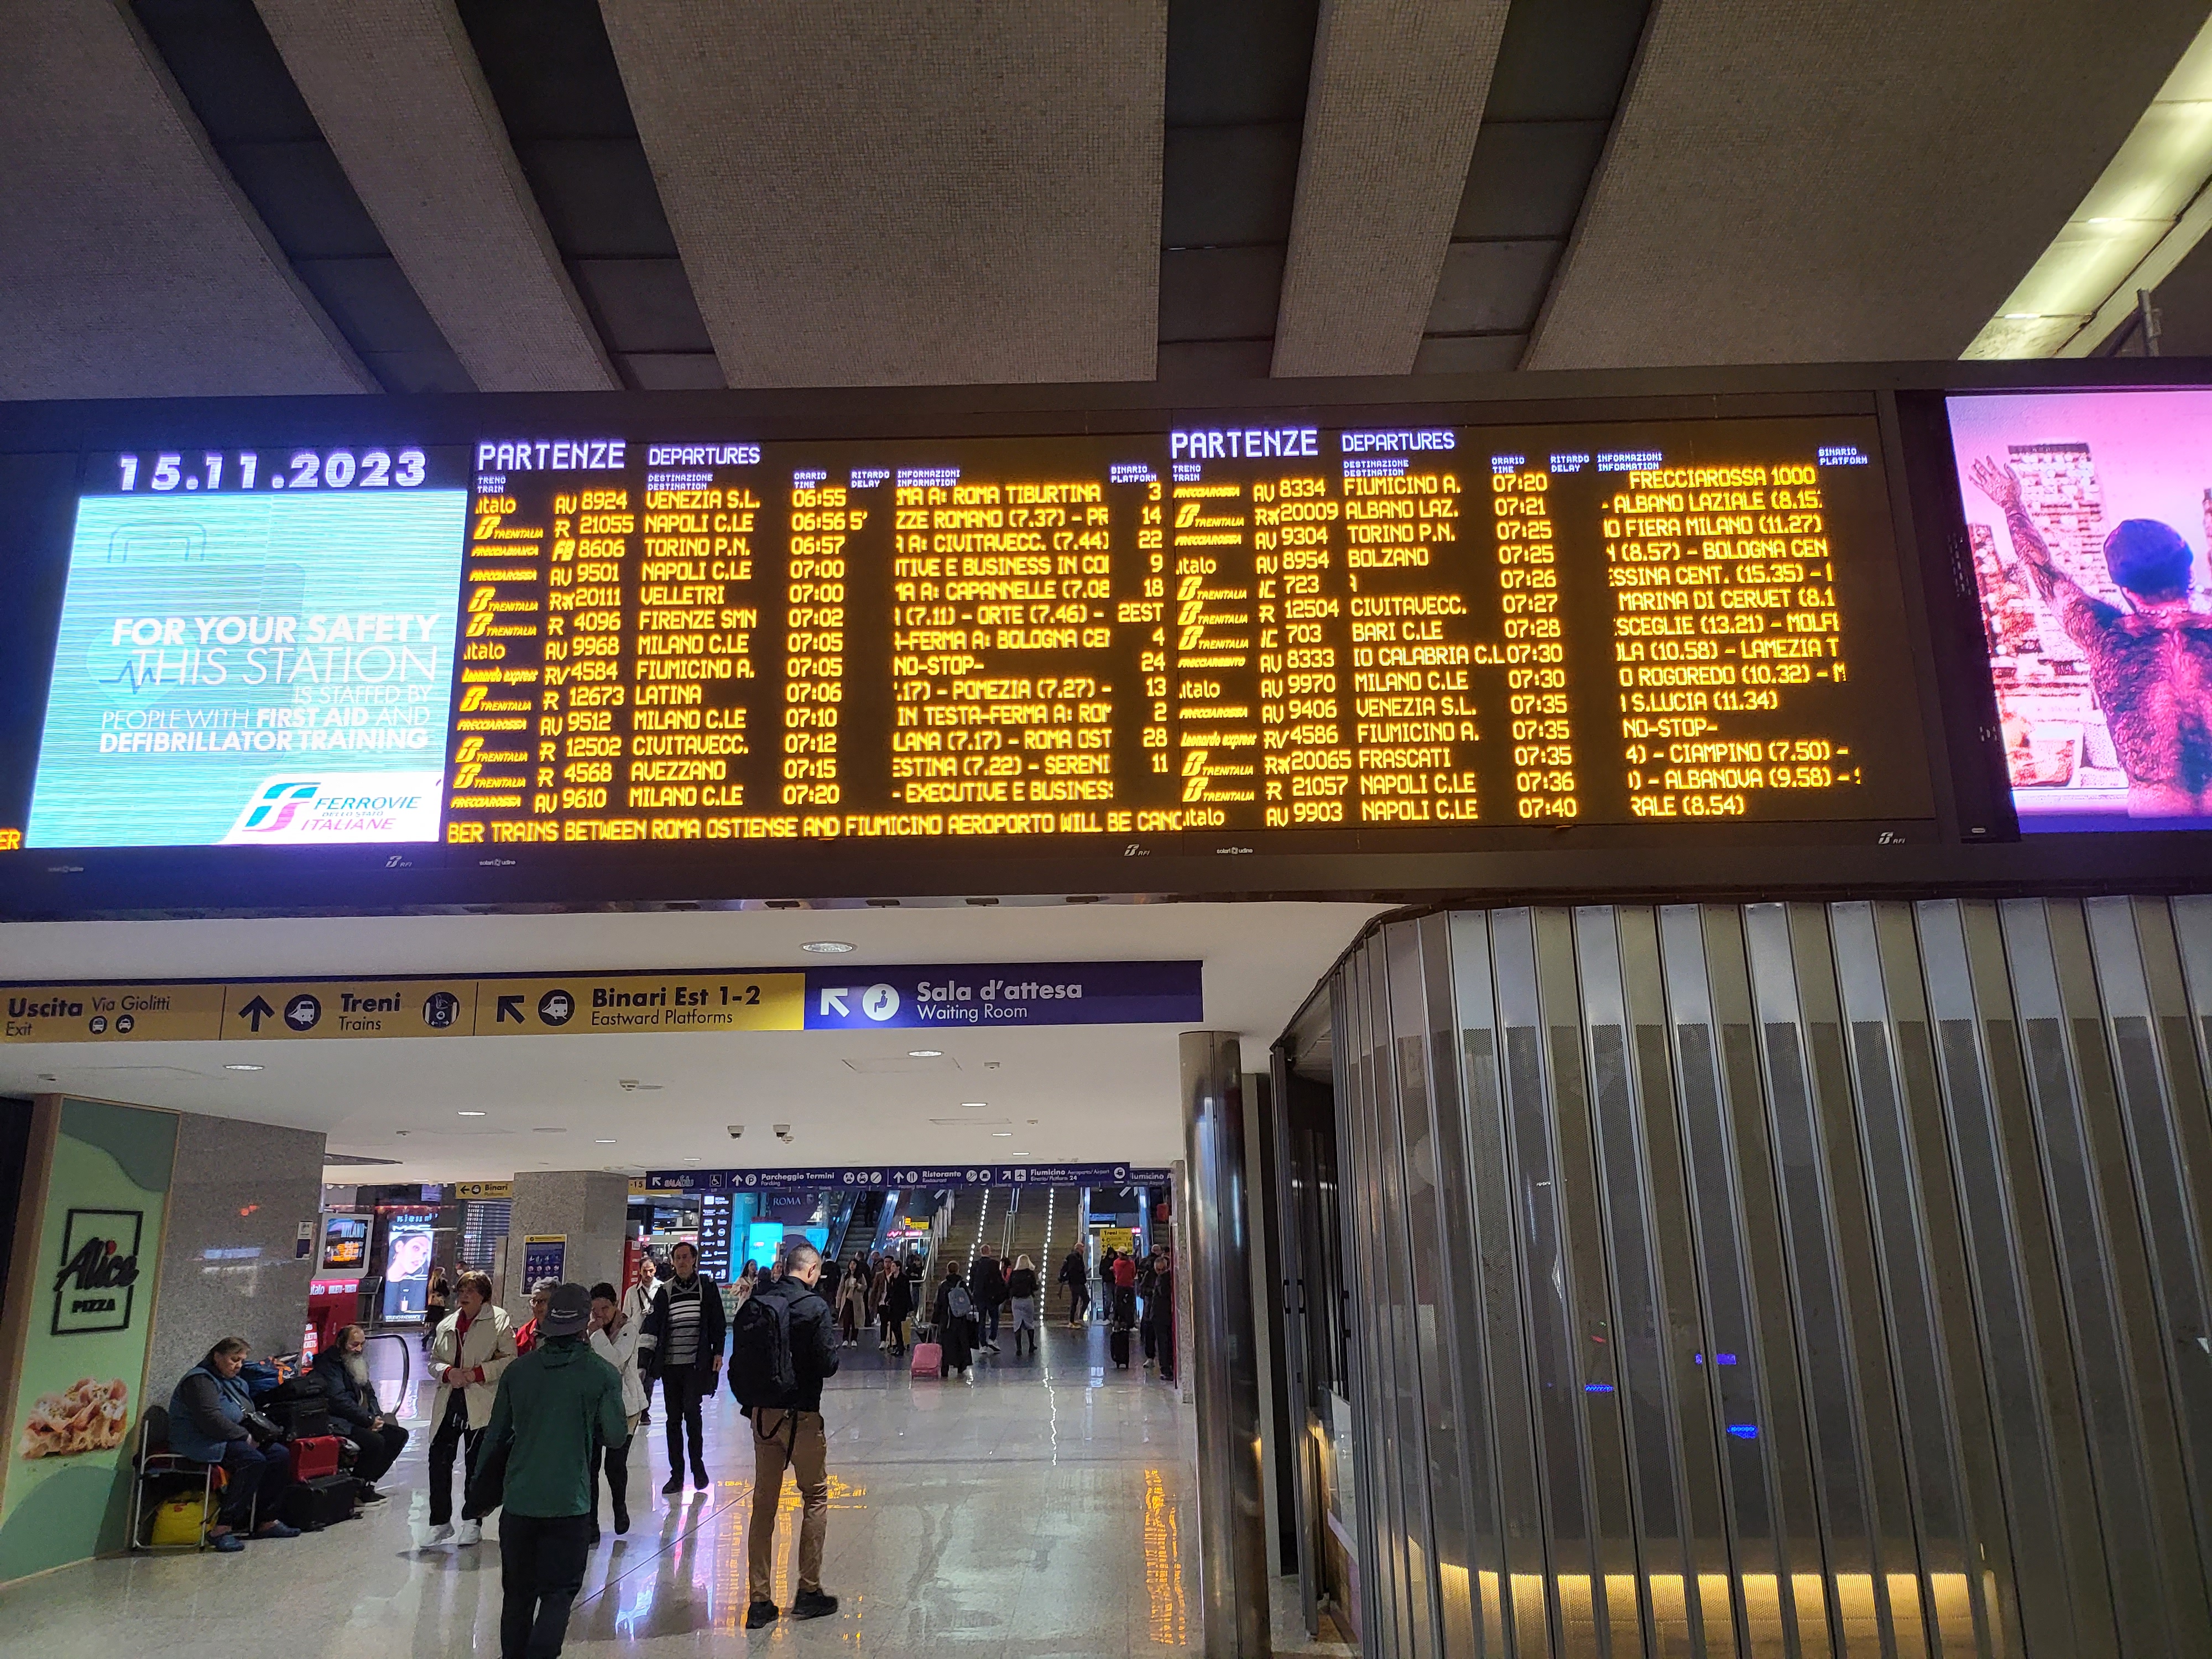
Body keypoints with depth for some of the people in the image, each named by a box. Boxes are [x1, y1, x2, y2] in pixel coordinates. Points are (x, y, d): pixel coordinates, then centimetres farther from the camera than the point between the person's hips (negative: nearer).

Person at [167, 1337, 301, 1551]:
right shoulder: (201, 1380, -12)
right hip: (202, 1442, -10)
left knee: (281, 1455, -8)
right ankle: (221, 1529, -31)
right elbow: (211, 1420, -23)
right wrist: (246, 1437, -18)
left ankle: (268, 1521, -4)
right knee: (253, 1460, -32)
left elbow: (248, 1415, 26)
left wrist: (259, 1430, 3)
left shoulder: (236, 1382, 19)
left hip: (233, 1438, 10)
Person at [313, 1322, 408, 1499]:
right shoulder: (329, 1363, -13)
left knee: (399, 1435, -1)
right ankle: (355, 1488, -12)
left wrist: (377, 1417, 1)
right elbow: (339, 1400, -22)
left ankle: (366, 1483, 0)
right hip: (338, 1423, -10)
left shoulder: (358, 1362, 17)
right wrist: (369, 1420, -19)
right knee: (375, 1441, -29)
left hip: (363, 1423, 10)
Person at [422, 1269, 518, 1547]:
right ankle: (440, 1522, 18)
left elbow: (510, 1359, -9)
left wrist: (477, 1373, -17)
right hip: (449, 1401, 5)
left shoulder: (499, 1319, -3)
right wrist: (448, 1372, -6)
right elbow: (434, 1361, 15)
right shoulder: (447, 1324, 14)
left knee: (476, 1463, 5)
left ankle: (472, 1522, 19)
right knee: (439, 1460, 3)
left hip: (481, 1404, -4)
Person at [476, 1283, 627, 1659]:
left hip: (518, 1499, 3)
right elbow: (616, 1436, -5)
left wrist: (480, 1480, 23)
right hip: (569, 1502, -3)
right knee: (558, 1594, 6)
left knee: (518, 1594, 18)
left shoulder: (518, 1370, 0)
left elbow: (496, 1434, 7)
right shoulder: (602, 1374, -8)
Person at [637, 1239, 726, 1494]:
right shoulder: (665, 1292, 6)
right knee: (673, 1419, 7)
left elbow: (719, 1322, 6)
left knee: (691, 1410, -15)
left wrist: (718, 1352, 2)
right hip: (670, 1365, 3)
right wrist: (644, 1357, -5)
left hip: (697, 1363, -3)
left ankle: (697, 1464, 6)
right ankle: (677, 1475, 17)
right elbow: (651, 1325, 4)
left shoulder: (707, 1286, 1)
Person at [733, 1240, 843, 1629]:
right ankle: (809, 1591, 15)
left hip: (761, 1414, 5)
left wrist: (749, 1401, 17)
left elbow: (738, 1363, 6)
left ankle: (760, 1601, 14)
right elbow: (828, 1364, -14)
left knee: (764, 1503, 12)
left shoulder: (755, 1303, 2)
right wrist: (833, 1342, 6)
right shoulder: (815, 1306, -13)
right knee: (815, 1496, 12)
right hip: (801, 1414, -5)